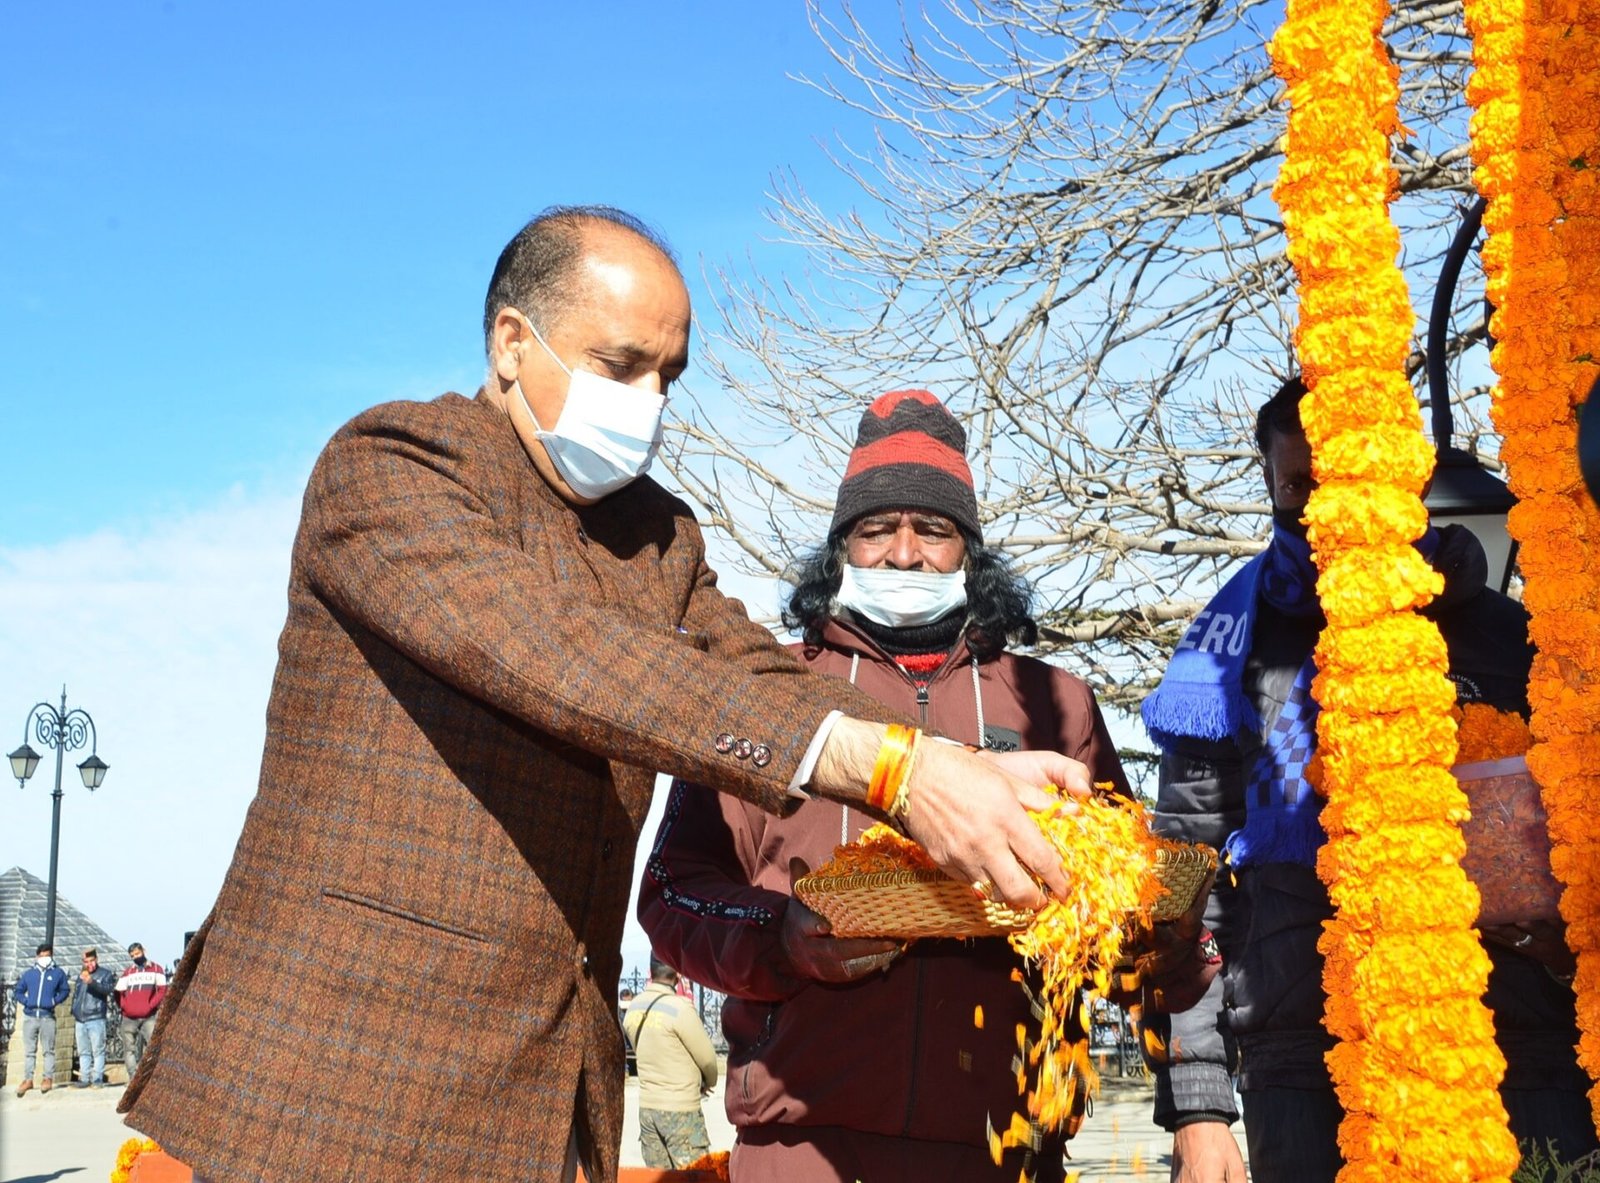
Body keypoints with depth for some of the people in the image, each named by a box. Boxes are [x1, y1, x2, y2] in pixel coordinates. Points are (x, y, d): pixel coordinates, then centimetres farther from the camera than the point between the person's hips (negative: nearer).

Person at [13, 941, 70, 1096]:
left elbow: (64, 991, 9)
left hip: (48, 1016, -2)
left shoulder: (58, 973, 5)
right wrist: (26, 1001, -3)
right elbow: (18, 991, 13)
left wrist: (55, 1001, -7)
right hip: (30, 1016, 2)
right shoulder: (28, 973, 9)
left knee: (48, 1050, -1)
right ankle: (28, 1079, 9)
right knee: (29, 1050, 5)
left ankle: (48, 1078, 3)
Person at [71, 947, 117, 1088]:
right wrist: (74, 1014, 20)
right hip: (80, 1020, 6)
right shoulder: (80, 975, 20)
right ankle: (84, 1079, 12)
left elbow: (108, 989, -15)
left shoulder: (105, 974, 3)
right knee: (83, 1052, 8)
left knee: (98, 1050, -7)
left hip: (96, 1019, -6)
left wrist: (92, 982, -30)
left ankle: (98, 1080, -7)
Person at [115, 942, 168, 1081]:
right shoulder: (127, 972, 16)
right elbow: (119, 993, 13)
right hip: (129, 1017, 3)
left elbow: (162, 990, 1)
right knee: (129, 1048, 1)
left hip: (149, 1017, -3)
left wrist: (151, 1005, -10)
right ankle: (133, 1077, 3)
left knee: (151, 1046, -11)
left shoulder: (156, 969, 8)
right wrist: (125, 1006, -3)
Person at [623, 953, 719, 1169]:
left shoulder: (634, 1007, 3)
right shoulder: (679, 1008, -17)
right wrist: (708, 1082, 13)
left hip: (647, 1106, 6)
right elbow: (708, 1059, -8)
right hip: (680, 1110, -6)